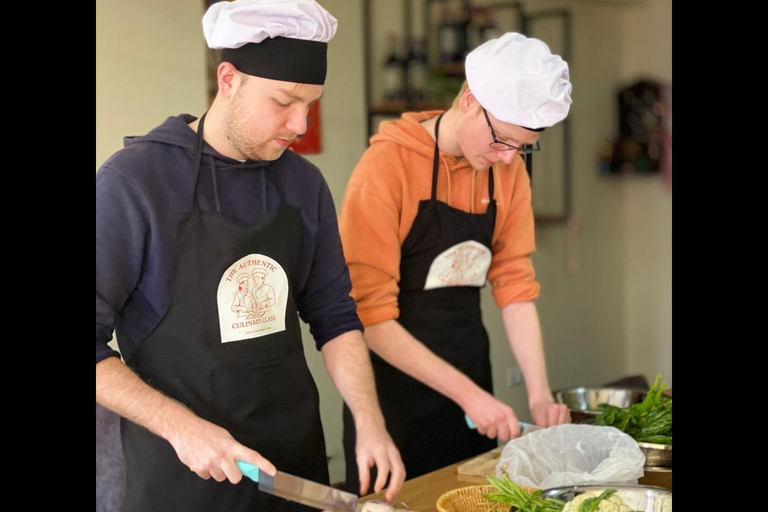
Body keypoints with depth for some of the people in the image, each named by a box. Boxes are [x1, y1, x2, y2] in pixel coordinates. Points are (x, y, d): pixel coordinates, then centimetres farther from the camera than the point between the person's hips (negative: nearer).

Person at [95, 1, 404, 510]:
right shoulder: (133, 180, -13)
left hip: (298, 454, 5)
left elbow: (334, 315, 7)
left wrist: (370, 424, -5)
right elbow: (97, 345, -12)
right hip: (182, 469, -4)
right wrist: (179, 426, -20)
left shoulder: (304, 183, 2)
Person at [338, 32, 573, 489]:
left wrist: (540, 393, -7)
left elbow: (515, 284, 3)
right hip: (395, 384, -5)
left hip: (469, 368, 6)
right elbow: (371, 314, -20)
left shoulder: (509, 170, -1)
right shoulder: (389, 164, -18)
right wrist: (468, 394, -21)